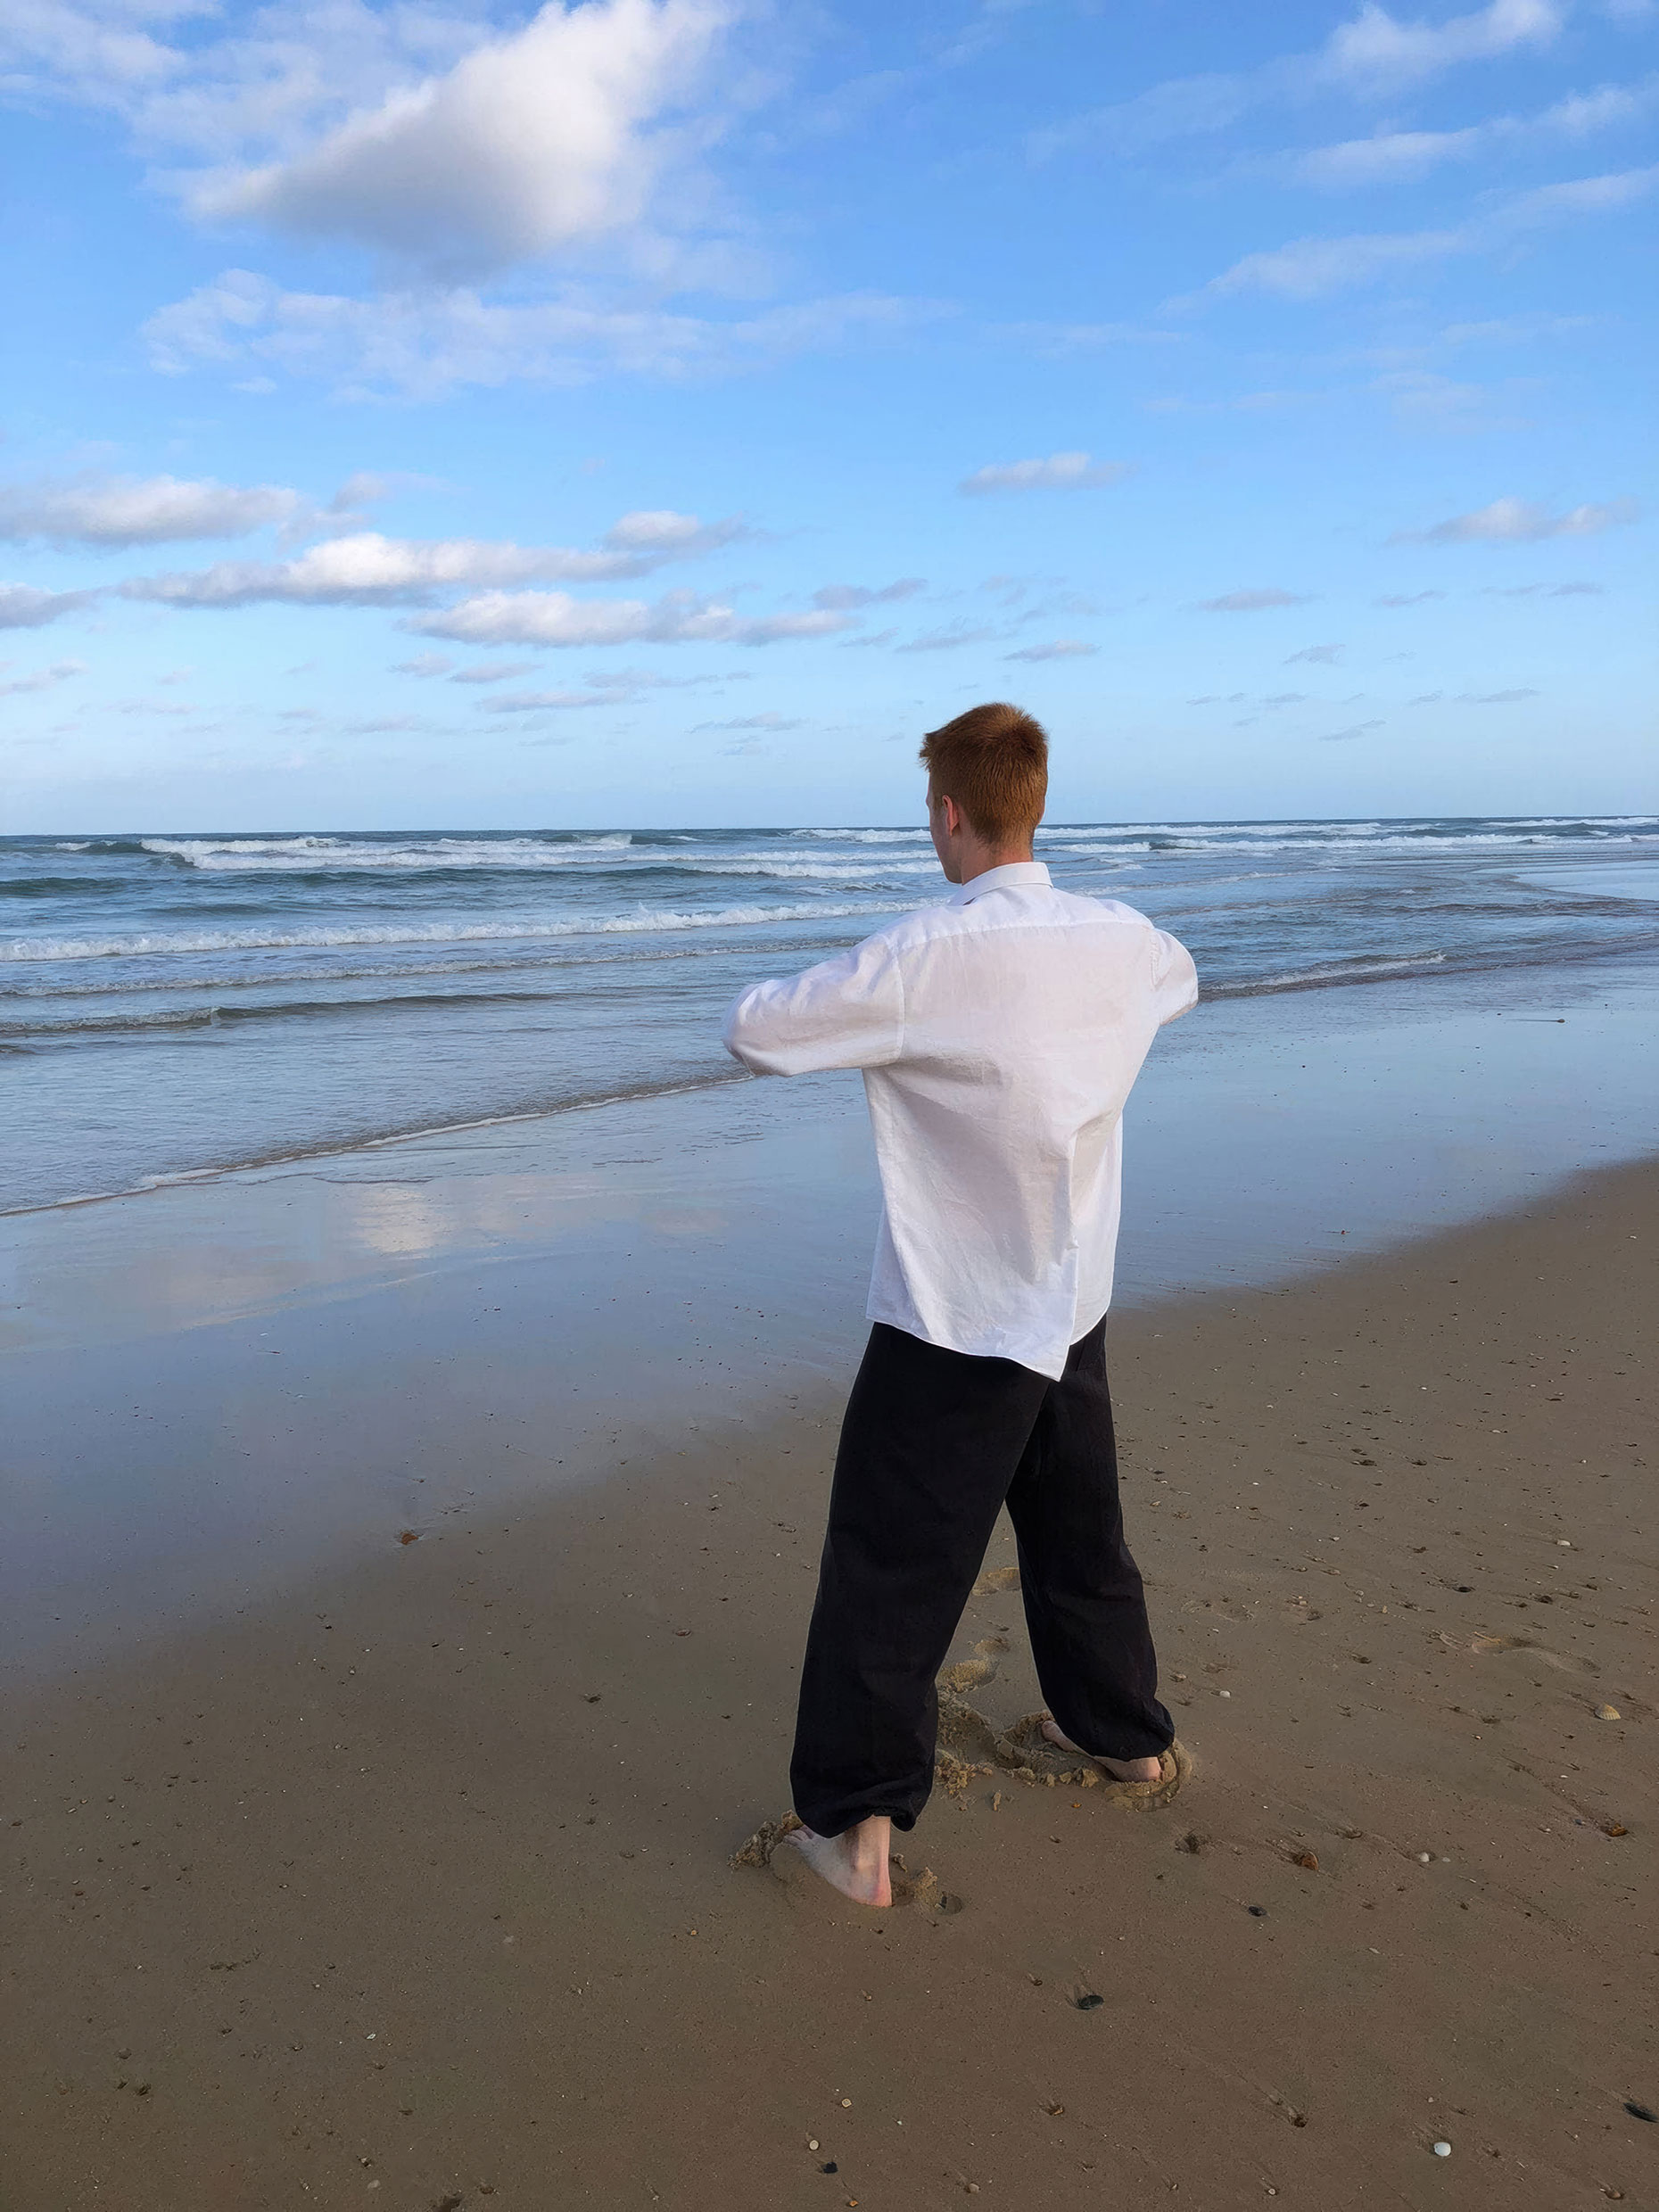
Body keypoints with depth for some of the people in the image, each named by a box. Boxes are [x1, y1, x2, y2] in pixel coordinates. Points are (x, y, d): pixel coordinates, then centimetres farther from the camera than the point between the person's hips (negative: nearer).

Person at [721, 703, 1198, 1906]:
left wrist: (819, 994, 6)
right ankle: (1124, 1731, 44)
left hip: (954, 1327, -6)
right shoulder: (1121, 939, -3)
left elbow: (755, 1031, -17)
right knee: (1081, 1536, 25)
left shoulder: (924, 957, -23)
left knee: (888, 1575, 6)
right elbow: (1180, 977, 22)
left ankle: (856, 1823, 15)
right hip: (1074, 1312, 6)